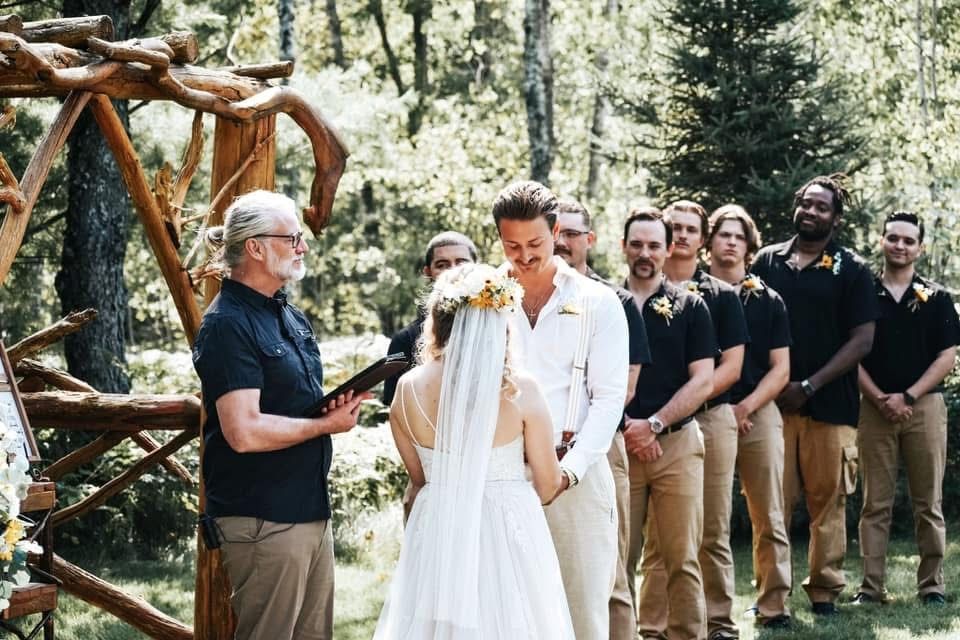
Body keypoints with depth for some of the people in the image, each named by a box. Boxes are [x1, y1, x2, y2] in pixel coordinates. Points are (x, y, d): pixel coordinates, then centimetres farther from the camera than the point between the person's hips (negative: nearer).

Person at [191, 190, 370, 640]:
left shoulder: (292, 318, 15)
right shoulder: (229, 325, -14)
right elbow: (244, 432, -23)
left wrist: (338, 406, 4)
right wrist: (328, 424, -12)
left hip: (312, 512, 9)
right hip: (264, 521, -9)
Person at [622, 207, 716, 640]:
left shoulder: (689, 306, 8)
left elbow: (703, 381, 1)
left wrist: (653, 424, -8)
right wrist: (626, 426, -6)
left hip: (677, 443, 0)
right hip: (616, 443, 0)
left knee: (682, 559, -3)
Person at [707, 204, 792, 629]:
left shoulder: (768, 301, 10)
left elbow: (780, 370, 7)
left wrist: (746, 406, -6)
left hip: (758, 414, 1)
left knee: (769, 518, -3)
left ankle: (773, 606, 1)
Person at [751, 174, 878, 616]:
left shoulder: (850, 270, 4)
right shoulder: (767, 261, 10)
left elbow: (862, 340, -1)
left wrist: (809, 386, -8)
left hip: (830, 403, -1)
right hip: (772, 401, 1)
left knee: (828, 499, 1)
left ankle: (825, 591, 9)